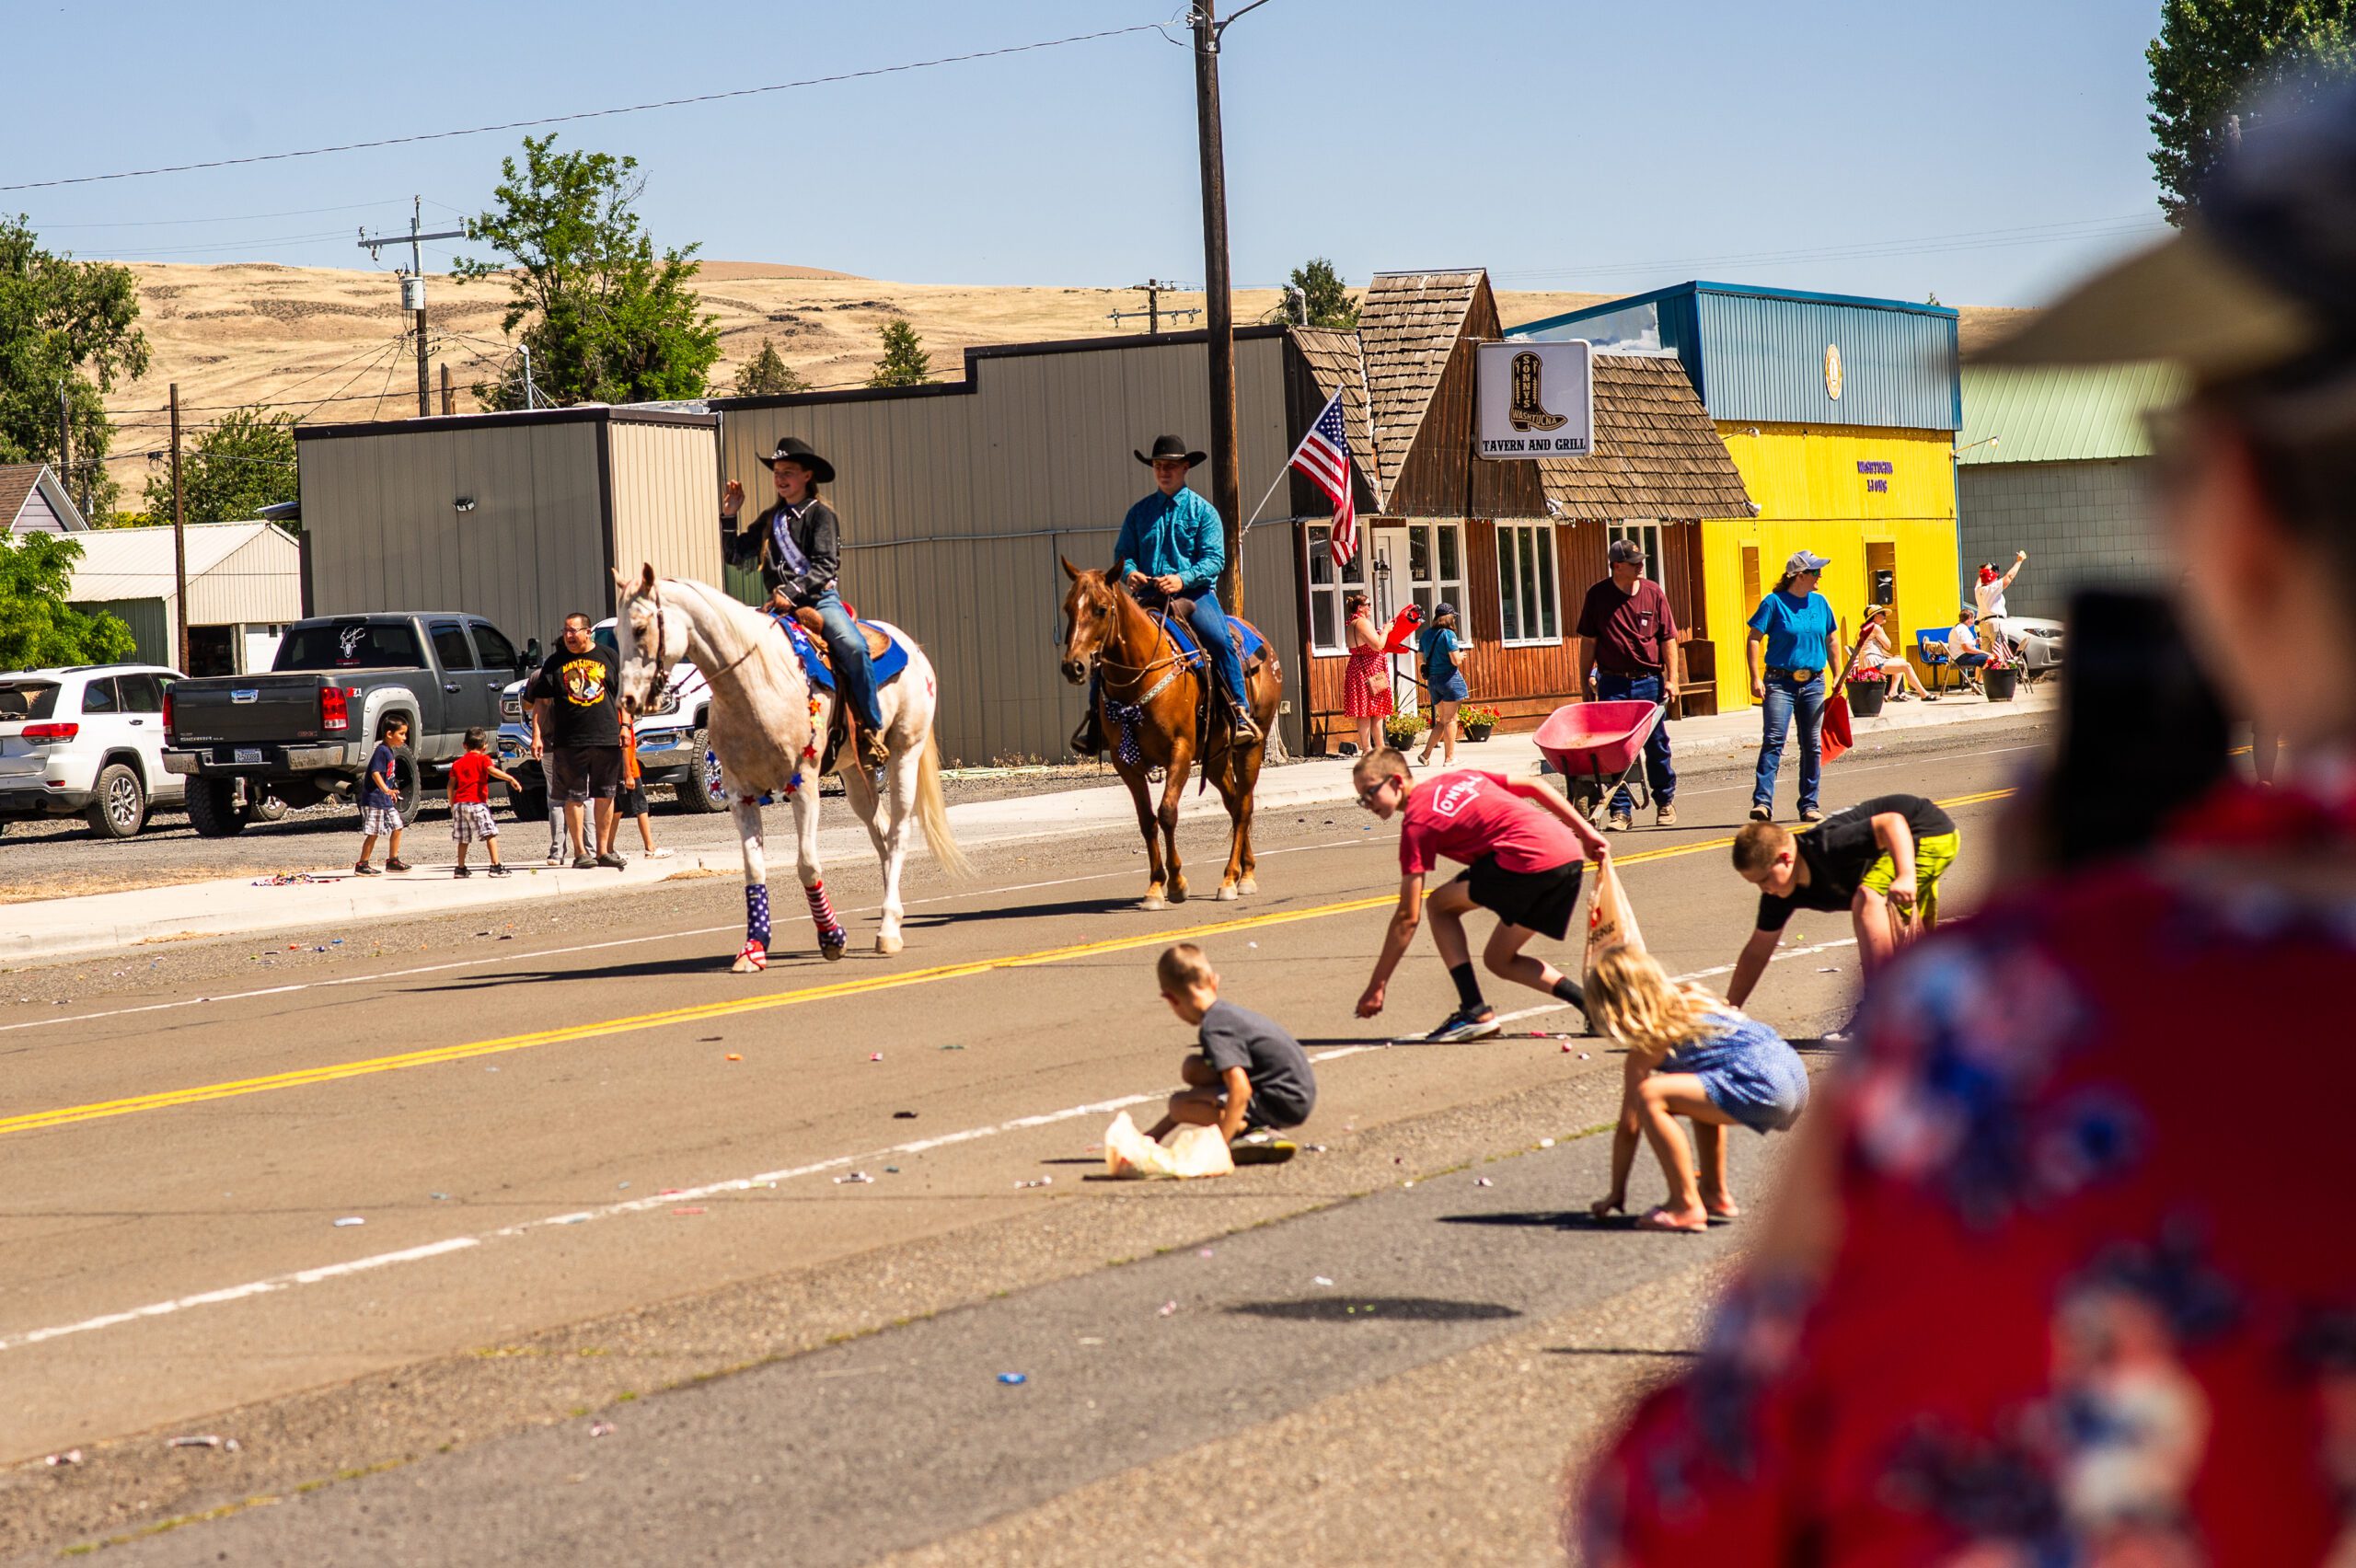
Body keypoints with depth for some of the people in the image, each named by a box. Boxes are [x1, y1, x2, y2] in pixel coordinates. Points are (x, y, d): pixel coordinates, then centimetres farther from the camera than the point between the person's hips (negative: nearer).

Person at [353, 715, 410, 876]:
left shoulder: (390, 751, 13)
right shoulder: (381, 751, -17)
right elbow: (375, 773, -27)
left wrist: (391, 792, 32)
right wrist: (385, 789, -39)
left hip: (386, 799, 10)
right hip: (374, 799, -10)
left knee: (397, 827, 12)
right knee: (373, 833, -6)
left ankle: (393, 860, 21)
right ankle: (362, 864, 0)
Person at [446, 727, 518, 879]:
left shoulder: (457, 763, 17)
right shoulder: (482, 759, 2)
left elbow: (451, 785, 14)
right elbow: (492, 770, -18)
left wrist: (452, 804, 24)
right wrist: (511, 779, -24)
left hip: (459, 803, 6)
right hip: (477, 803, -6)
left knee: (463, 838, 15)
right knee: (490, 834, -6)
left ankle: (460, 868, 20)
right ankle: (496, 866, -15)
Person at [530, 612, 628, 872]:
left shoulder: (607, 656, 7)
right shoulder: (555, 664, 5)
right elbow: (541, 703, 5)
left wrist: (624, 726, 5)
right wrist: (537, 735, -4)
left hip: (607, 738, 2)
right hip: (569, 741, -1)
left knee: (604, 795, 7)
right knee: (575, 797, -1)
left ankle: (603, 850, 15)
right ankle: (580, 851, 4)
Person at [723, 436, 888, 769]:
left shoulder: (820, 515, 1)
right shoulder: (770, 520, 20)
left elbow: (825, 565, -11)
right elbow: (737, 554, 21)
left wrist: (793, 591, -23)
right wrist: (728, 516, 10)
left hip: (821, 599, -5)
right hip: (782, 606, 5)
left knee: (854, 647, -31)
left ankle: (873, 732, -23)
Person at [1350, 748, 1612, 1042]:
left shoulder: (1417, 822, 0)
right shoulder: (1459, 778, 22)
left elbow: (1408, 917, -2)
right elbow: (1534, 787, 21)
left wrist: (1376, 987, 2)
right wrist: (1587, 833, 23)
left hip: (1529, 860, -8)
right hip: (1572, 855, 8)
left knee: (1439, 904, 9)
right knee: (1499, 960, 18)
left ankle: (1475, 1013, 0)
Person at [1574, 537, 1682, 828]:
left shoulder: (1653, 593, 4)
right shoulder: (1598, 595, 1)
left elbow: (1668, 639, 5)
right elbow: (1588, 641, 6)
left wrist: (1672, 678, -2)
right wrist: (1585, 681, 3)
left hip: (1649, 682, 1)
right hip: (1612, 683, -1)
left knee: (1657, 746, 8)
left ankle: (1665, 802, 26)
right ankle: (1621, 810, 1)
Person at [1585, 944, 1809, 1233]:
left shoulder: (1649, 1041, -1)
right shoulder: (1691, 1002, 22)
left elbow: (1628, 1126, 3)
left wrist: (1616, 1193, 12)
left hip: (1763, 1089, -10)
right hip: (1794, 1075, 10)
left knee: (1650, 1096, -16)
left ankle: (1686, 1206, -11)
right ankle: (1716, 1194, 30)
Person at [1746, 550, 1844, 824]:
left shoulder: (1820, 603, 10)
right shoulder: (1774, 602, -5)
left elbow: (1831, 640, 20)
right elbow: (1754, 639, -6)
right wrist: (1755, 678, -15)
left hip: (1813, 684, 5)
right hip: (1779, 682, -5)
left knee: (1813, 746, 7)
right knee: (1773, 740, -15)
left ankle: (1809, 805, 15)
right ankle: (1762, 802, -20)